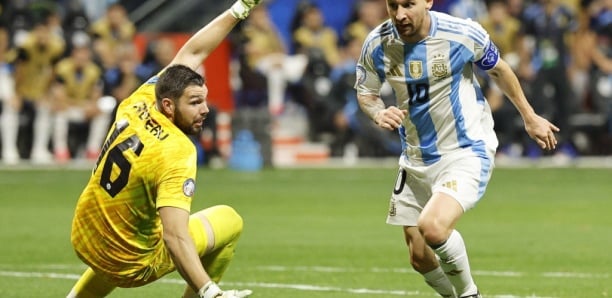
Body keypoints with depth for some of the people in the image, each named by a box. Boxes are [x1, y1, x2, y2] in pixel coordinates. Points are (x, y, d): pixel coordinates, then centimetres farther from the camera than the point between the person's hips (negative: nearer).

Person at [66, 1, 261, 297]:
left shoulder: (139, 103, -10)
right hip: (130, 265, -7)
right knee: (228, 220, 7)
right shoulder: (177, 154, -29)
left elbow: (191, 52, 3)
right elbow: (175, 238, -39)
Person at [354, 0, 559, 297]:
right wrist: (379, 113, -16)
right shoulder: (377, 45, -9)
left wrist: (529, 116, 13)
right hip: (416, 160, 5)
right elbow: (365, 92, 8)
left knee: (432, 227, -29)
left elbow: (498, 70, 3)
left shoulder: (463, 33, -17)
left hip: (467, 153, -5)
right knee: (420, 258, 7)